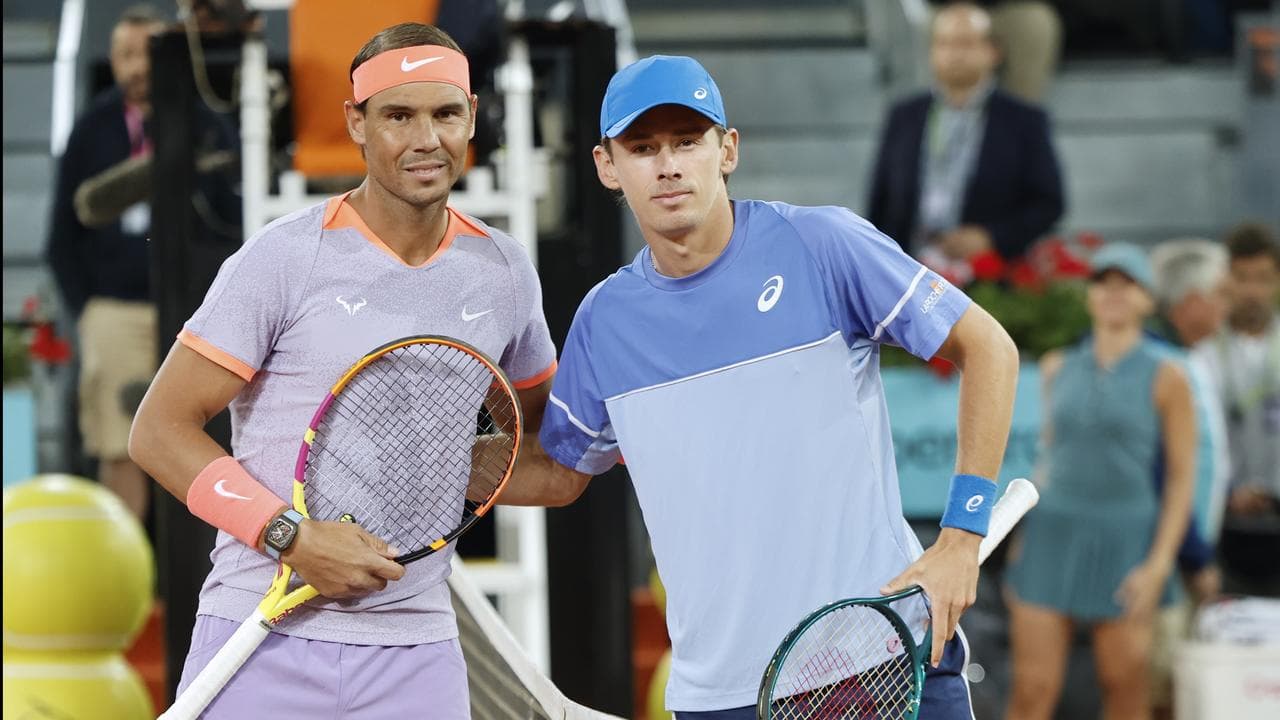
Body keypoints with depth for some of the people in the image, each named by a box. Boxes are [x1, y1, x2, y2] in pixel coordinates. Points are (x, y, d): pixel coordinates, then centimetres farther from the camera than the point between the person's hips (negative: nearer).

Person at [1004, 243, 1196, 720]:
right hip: (1052, 539, 3)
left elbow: (1182, 477, -4)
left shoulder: (1165, 379, -4)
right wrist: (1022, 543, 15)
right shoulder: (1058, 368, 9)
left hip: (1124, 550, -3)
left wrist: (1159, 565, -12)